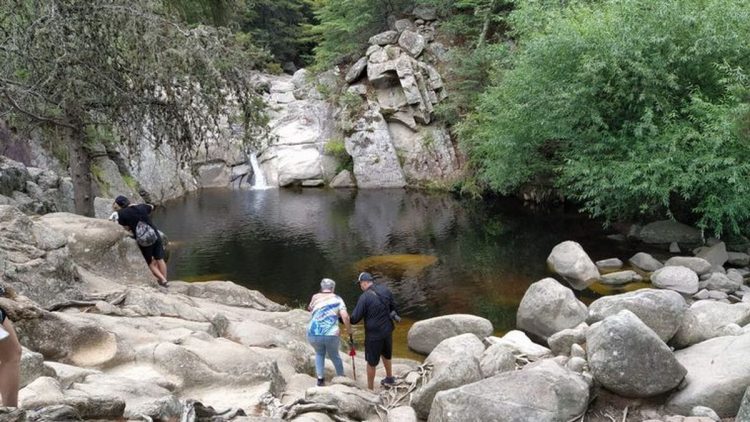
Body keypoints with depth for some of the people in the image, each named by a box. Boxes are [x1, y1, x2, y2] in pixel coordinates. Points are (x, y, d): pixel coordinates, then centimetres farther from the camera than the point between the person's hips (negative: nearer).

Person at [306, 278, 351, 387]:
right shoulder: (337, 299, 6)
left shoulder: (315, 297, 10)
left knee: (319, 353, 30)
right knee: (334, 356, 27)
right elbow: (345, 316, -6)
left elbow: (310, 308, 30)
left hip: (313, 334, 1)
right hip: (331, 334, -1)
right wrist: (349, 329, 8)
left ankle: (320, 378, 20)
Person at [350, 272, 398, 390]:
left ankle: (370, 389, 20)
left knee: (372, 362, 9)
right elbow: (393, 308, 9)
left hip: (374, 334, -6)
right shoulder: (385, 290, -2)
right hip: (387, 330, 6)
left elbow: (355, 318, -18)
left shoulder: (364, 297, -20)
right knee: (386, 354, 29)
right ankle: (389, 379, 47)